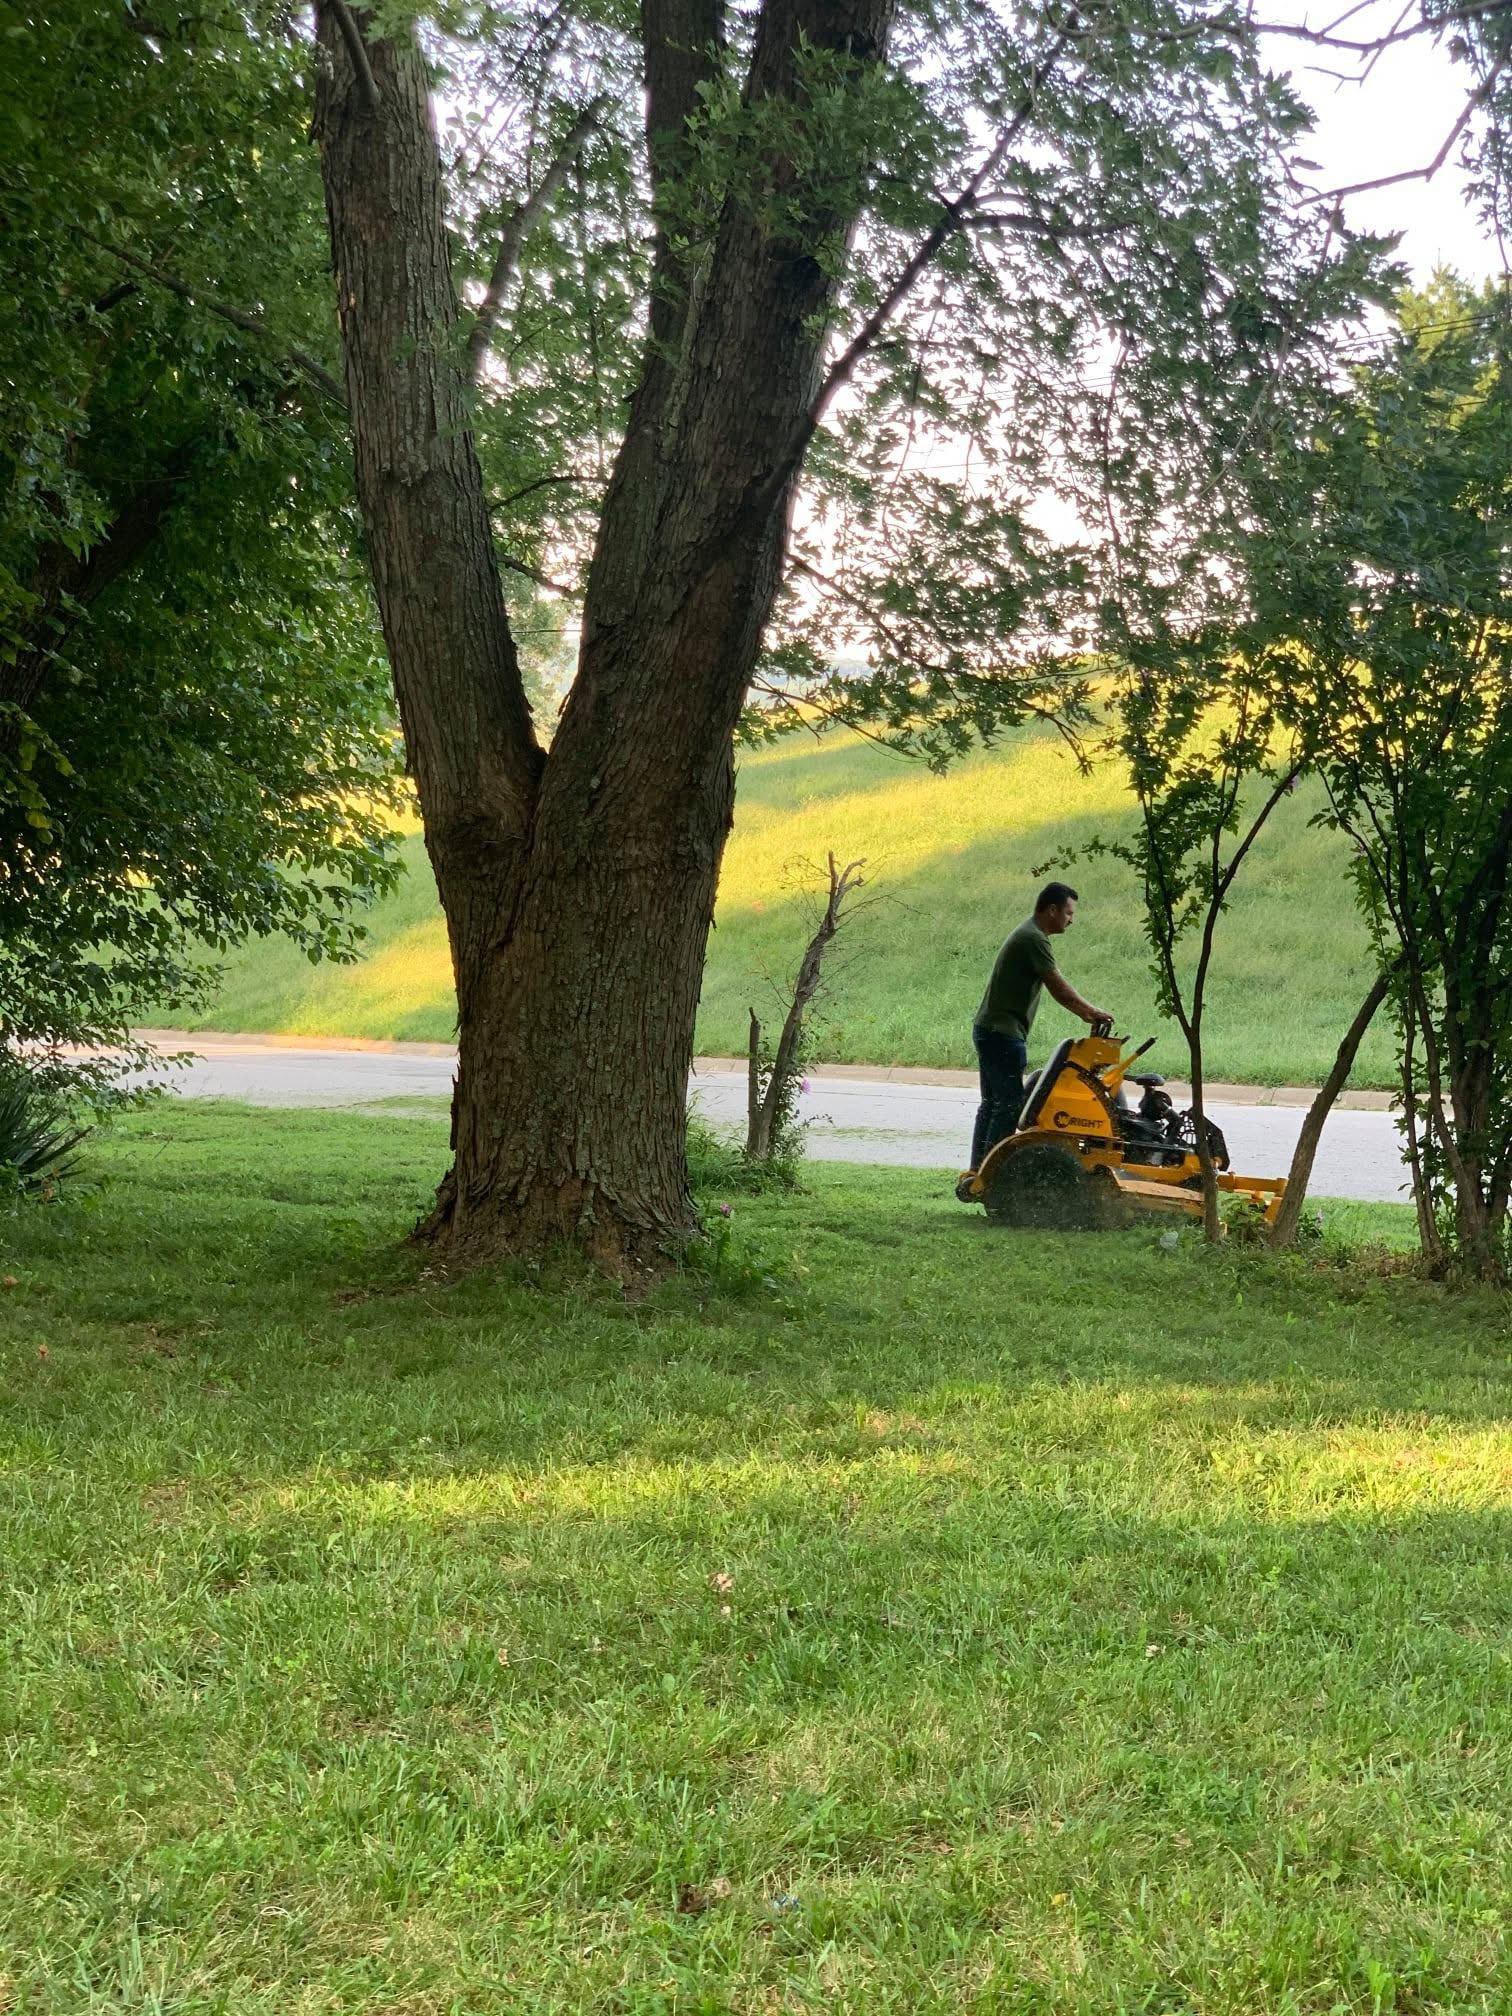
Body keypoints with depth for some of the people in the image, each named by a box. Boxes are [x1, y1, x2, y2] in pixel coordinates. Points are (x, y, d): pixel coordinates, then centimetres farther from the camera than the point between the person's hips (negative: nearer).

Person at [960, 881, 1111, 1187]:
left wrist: (1085, 1013, 13)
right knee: (1009, 1104, -8)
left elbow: (1056, 988, 19)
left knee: (992, 1103, 13)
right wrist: (1091, 1012, -7)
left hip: (989, 1030, 11)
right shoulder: (1034, 939, -16)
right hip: (1003, 1034, -11)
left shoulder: (1027, 934, 18)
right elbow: (1058, 987, -16)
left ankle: (977, 1172, 17)